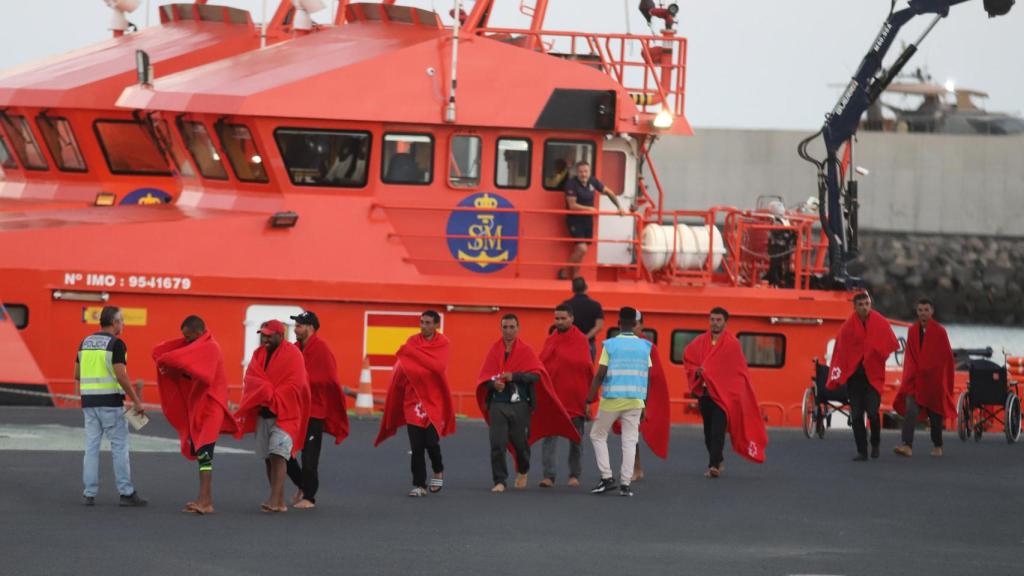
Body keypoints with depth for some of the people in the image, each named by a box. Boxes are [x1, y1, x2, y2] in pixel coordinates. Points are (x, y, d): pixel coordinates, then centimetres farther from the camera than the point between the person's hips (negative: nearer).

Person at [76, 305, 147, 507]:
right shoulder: (116, 344, -9)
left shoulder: (86, 342, 11)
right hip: (111, 402, -6)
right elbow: (121, 376, -17)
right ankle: (126, 493, 1)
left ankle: (89, 494, 3)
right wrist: (136, 401, -12)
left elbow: (77, 375, 15)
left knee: (92, 447, 6)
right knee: (119, 447, 0)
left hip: (89, 401, 6)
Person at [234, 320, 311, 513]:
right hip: (263, 413, 7)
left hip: (285, 413, -7)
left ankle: (275, 499, -27)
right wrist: (267, 392, -17)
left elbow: (295, 385, -13)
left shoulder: (292, 355, -7)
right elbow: (250, 379, 2)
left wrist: (271, 398, -14)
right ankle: (279, 501, 9)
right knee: (268, 457, 5)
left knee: (277, 453, -18)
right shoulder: (259, 354, 12)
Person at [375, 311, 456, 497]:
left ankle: (438, 471, 22)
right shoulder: (413, 341, 5)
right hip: (413, 396, 2)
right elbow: (402, 368, 7)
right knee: (416, 445, -2)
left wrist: (413, 353, -21)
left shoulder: (443, 344, -3)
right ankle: (419, 485, 6)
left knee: (431, 441, -8)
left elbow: (438, 366, -20)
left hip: (434, 398, -2)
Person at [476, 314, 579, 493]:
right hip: (498, 403, 1)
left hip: (520, 404, -1)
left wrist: (514, 376, -20)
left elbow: (536, 374, -8)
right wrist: (493, 383, -17)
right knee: (497, 444, -10)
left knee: (520, 443, 10)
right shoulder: (494, 351, 6)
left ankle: (522, 472, 38)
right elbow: (484, 377, 6)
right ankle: (499, 481, -4)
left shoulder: (526, 350, 1)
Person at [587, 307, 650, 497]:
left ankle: (607, 478, 4)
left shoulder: (610, 345, -5)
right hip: (635, 400, 2)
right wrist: (645, 405, 13)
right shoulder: (644, 346, 3)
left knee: (598, 435, 13)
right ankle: (625, 484, -1)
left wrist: (589, 400, -3)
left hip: (612, 399, -2)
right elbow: (648, 377, 5)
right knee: (630, 441, 5)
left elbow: (600, 374, -8)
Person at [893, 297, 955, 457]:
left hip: (934, 380, -2)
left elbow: (946, 356, -2)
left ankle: (937, 446, 27)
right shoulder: (912, 331, 4)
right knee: (910, 410, -15)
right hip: (915, 379, 2)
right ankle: (907, 446, -25)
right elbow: (909, 356, 9)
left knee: (935, 414, 9)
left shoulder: (939, 331, -5)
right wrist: (910, 374, -2)